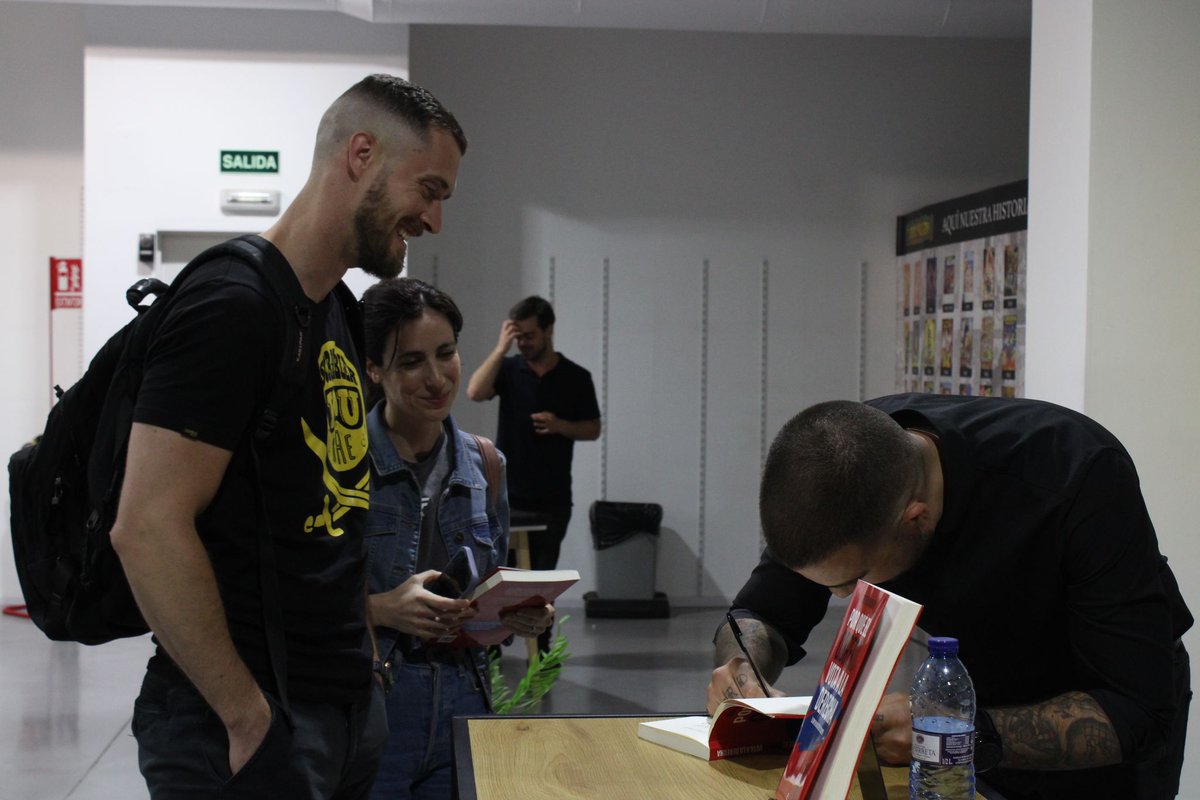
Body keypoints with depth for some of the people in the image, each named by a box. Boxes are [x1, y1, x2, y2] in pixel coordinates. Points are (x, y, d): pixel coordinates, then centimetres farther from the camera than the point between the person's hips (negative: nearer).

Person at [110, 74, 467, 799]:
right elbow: (148, 529, -22)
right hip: (243, 723, -9)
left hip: (349, 707, 9)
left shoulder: (340, 313, 13)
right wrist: (249, 718, -19)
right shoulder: (234, 304, -16)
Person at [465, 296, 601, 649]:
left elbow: (592, 430, 6)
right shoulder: (508, 369, 2)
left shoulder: (576, 377, 2)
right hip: (505, 492, 0)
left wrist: (559, 425, -13)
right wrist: (501, 347, -19)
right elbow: (475, 392, -17)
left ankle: (539, 647, 14)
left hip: (551, 497, 0)